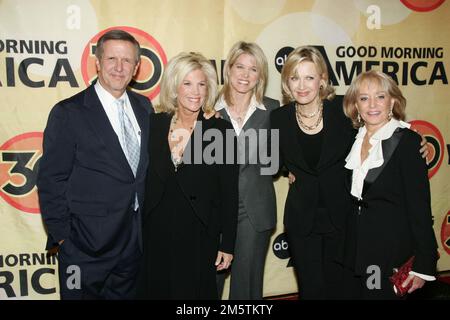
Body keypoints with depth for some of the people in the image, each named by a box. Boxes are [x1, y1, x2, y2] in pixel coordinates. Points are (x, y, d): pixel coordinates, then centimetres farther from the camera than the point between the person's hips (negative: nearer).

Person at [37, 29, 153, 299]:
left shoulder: (144, 107, 6)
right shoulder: (68, 113, -11)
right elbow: (51, 181, -9)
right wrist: (62, 236, -9)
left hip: (136, 239, 5)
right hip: (88, 244, -5)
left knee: (126, 294, 19)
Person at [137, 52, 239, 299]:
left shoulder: (221, 130, -7)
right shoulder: (153, 124, 0)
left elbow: (229, 193, -5)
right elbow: (143, 179, 5)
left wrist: (227, 244, -5)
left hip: (199, 235, -2)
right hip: (156, 232, 2)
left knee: (195, 291, 11)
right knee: (155, 291, 15)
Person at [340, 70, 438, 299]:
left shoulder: (407, 141, -12)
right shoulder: (354, 140, 5)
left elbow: (420, 205, -13)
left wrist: (423, 265, -14)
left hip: (392, 253, -5)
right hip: (356, 250, 5)